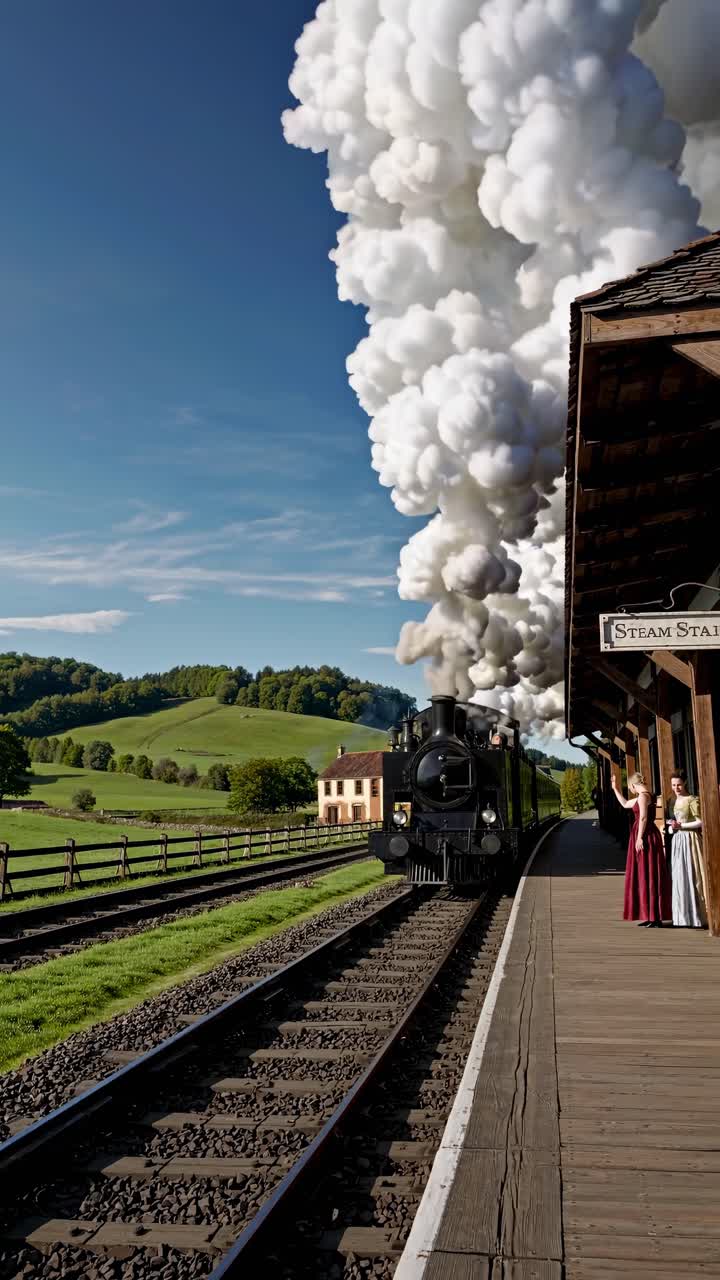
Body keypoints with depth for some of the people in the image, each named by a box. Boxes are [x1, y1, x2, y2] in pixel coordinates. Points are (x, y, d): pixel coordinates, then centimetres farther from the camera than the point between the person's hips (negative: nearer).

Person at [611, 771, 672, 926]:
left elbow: (643, 817, -19)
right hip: (647, 836, 10)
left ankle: (655, 917, -5)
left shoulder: (643, 796, -12)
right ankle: (651, 916, 17)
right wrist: (615, 789, 31)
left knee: (648, 875, -7)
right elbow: (625, 804, 31)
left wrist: (639, 838, -20)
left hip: (645, 836, -10)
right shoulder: (644, 796, 18)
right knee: (645, 875, 12)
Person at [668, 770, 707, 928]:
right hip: (677, 840, 8)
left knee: (691, 877, -7)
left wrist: (681, 826, -17)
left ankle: (696, 918, -2)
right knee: (679, 878, 8)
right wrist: (672, 826, 10)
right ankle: (684, 918, 13)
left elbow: (700, 822, -14)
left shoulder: (692, 800, -10)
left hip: (689, 839, -8)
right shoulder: (675, 801, 14)